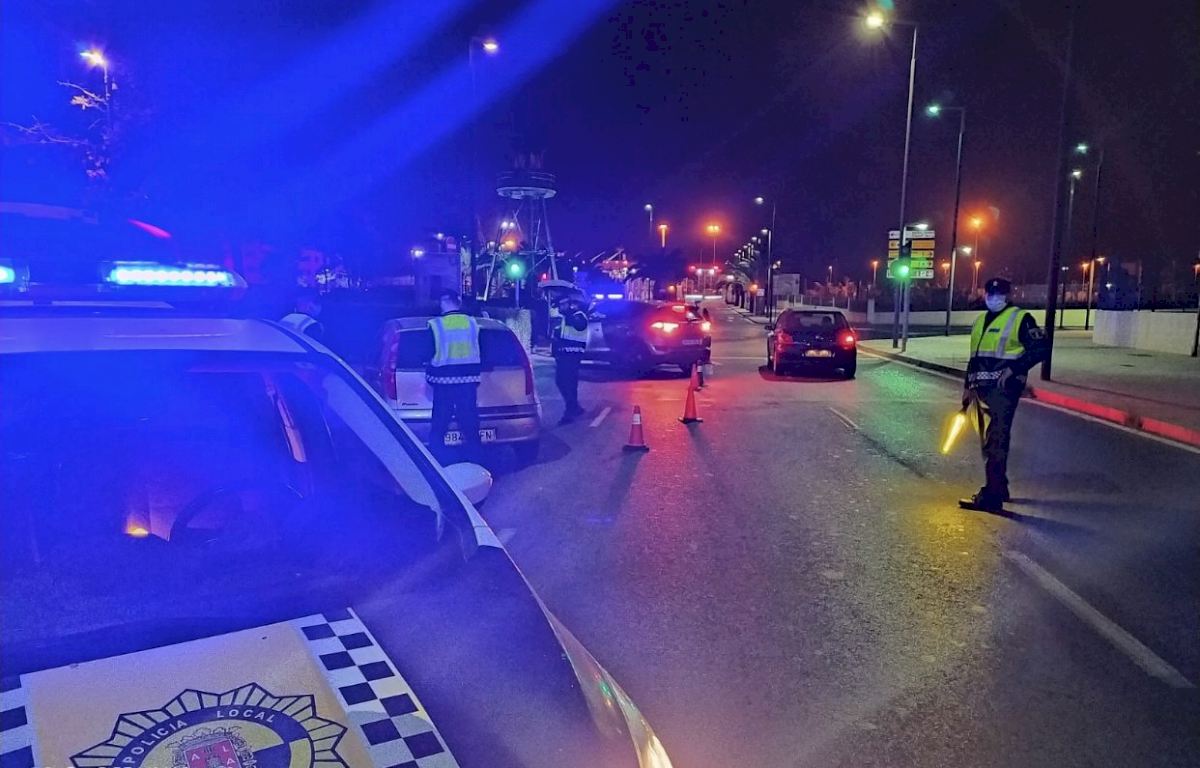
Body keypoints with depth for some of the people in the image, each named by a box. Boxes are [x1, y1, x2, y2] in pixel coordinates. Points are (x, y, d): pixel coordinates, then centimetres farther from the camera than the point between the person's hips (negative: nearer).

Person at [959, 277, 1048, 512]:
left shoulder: (1020, 318, -5)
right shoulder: (980, 321, 18)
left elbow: (1040, 349, -11)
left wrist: (1013, 368, -18)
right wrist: (968, 386, 22)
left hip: (1004, 389, -8)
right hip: (983, 388, 8)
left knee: (995, 441, -10)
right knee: (989, 440, 14)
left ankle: (991, 496, -9)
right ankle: (999, 487, 27)